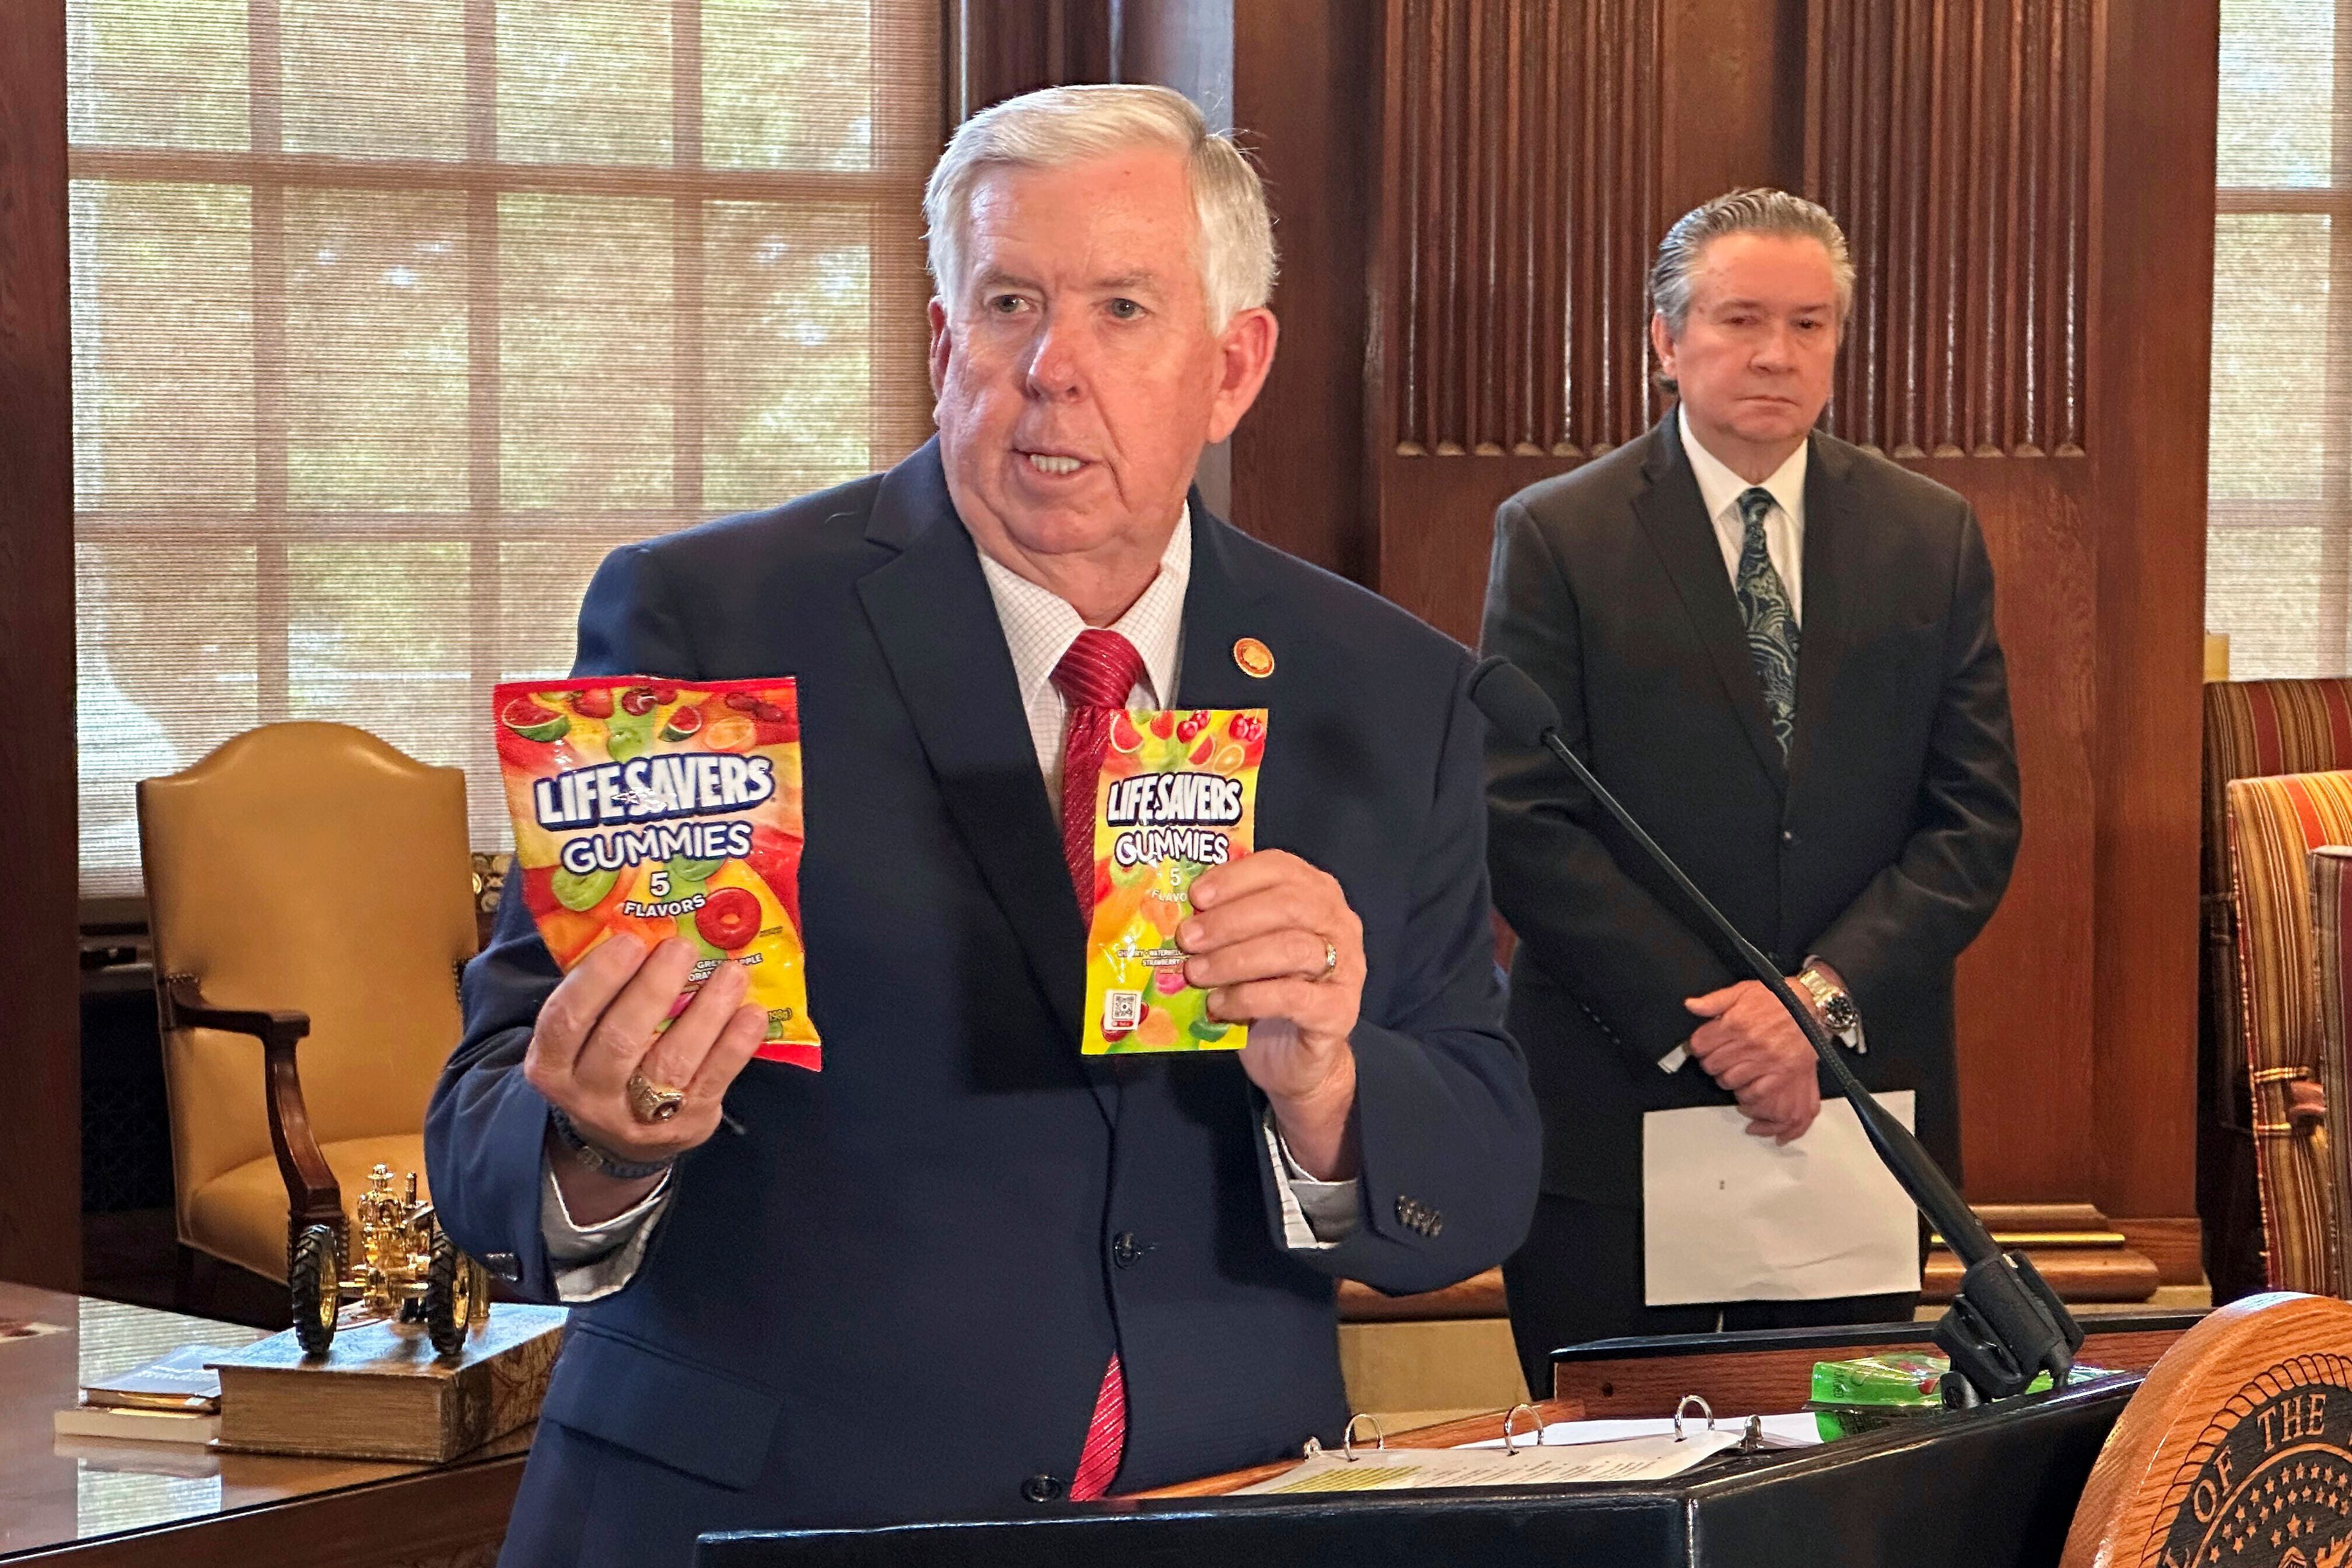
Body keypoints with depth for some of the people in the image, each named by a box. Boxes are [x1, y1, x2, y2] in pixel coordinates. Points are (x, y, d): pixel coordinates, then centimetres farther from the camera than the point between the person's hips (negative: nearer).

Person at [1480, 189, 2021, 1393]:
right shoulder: (1556, 537, -1)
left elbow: (1978, 815, 3)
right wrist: (1700, 1021, -15)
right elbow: (1525, 823, -7)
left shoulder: (1932, 539, 8)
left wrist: (1828, 991, -12)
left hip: (1859, 1099, 3)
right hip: (1617, 1107, -2)